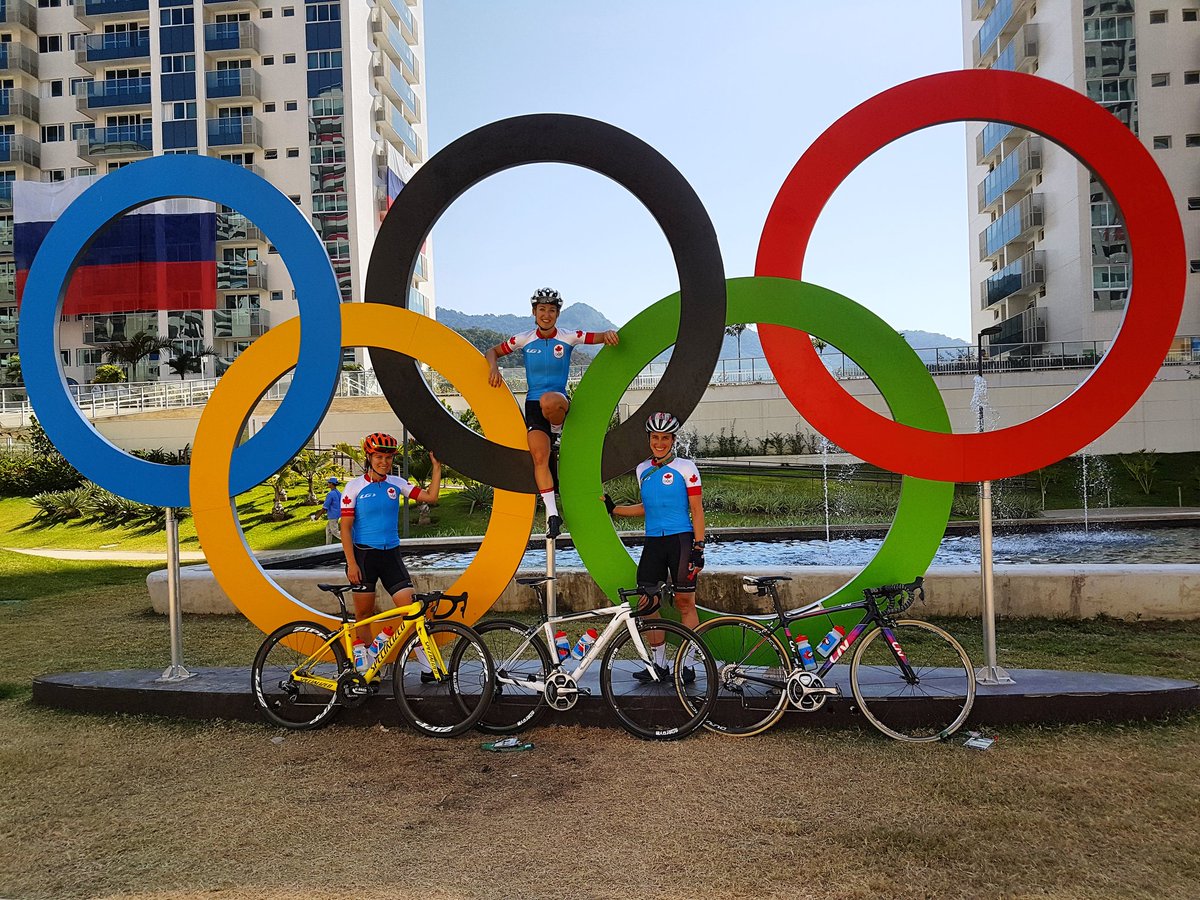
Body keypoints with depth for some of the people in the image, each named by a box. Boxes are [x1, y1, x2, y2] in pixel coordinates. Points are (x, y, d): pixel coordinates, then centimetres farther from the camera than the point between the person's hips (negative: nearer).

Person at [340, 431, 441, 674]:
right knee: (364, 613, 6)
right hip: (363, 555, -2)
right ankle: (366, 668, 20)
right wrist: (351, 563, -13)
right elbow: (345, 527, -6)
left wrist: (437, 466, -7)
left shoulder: (396, 483, 5)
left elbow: (430, 496, -1)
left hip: (391, 555, 3)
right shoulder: (355, 486, -5)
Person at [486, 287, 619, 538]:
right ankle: (552, 513, -5)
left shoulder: (569, 338, -3)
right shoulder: (524, 340, 1)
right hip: (533, 405, 2)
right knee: (539, 457, -11)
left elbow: (601, 337, -5)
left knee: (548, 401, -40)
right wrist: (494, 367, -11)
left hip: (560, 401, -2)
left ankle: (557, 430, -5)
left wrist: (609, 334, -28)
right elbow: (492, 352, 10)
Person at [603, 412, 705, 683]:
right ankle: (659, 664, 13)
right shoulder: (643, 469, 12)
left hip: (680, 540, -5)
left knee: (685, 603, -1)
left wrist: (698, 548, -11)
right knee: (648, 603, 2)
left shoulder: (685, 467, -2)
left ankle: (688, 665, 8)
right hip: (653, 542, 5)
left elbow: (697, 511, -4)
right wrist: (613, 508, 16)